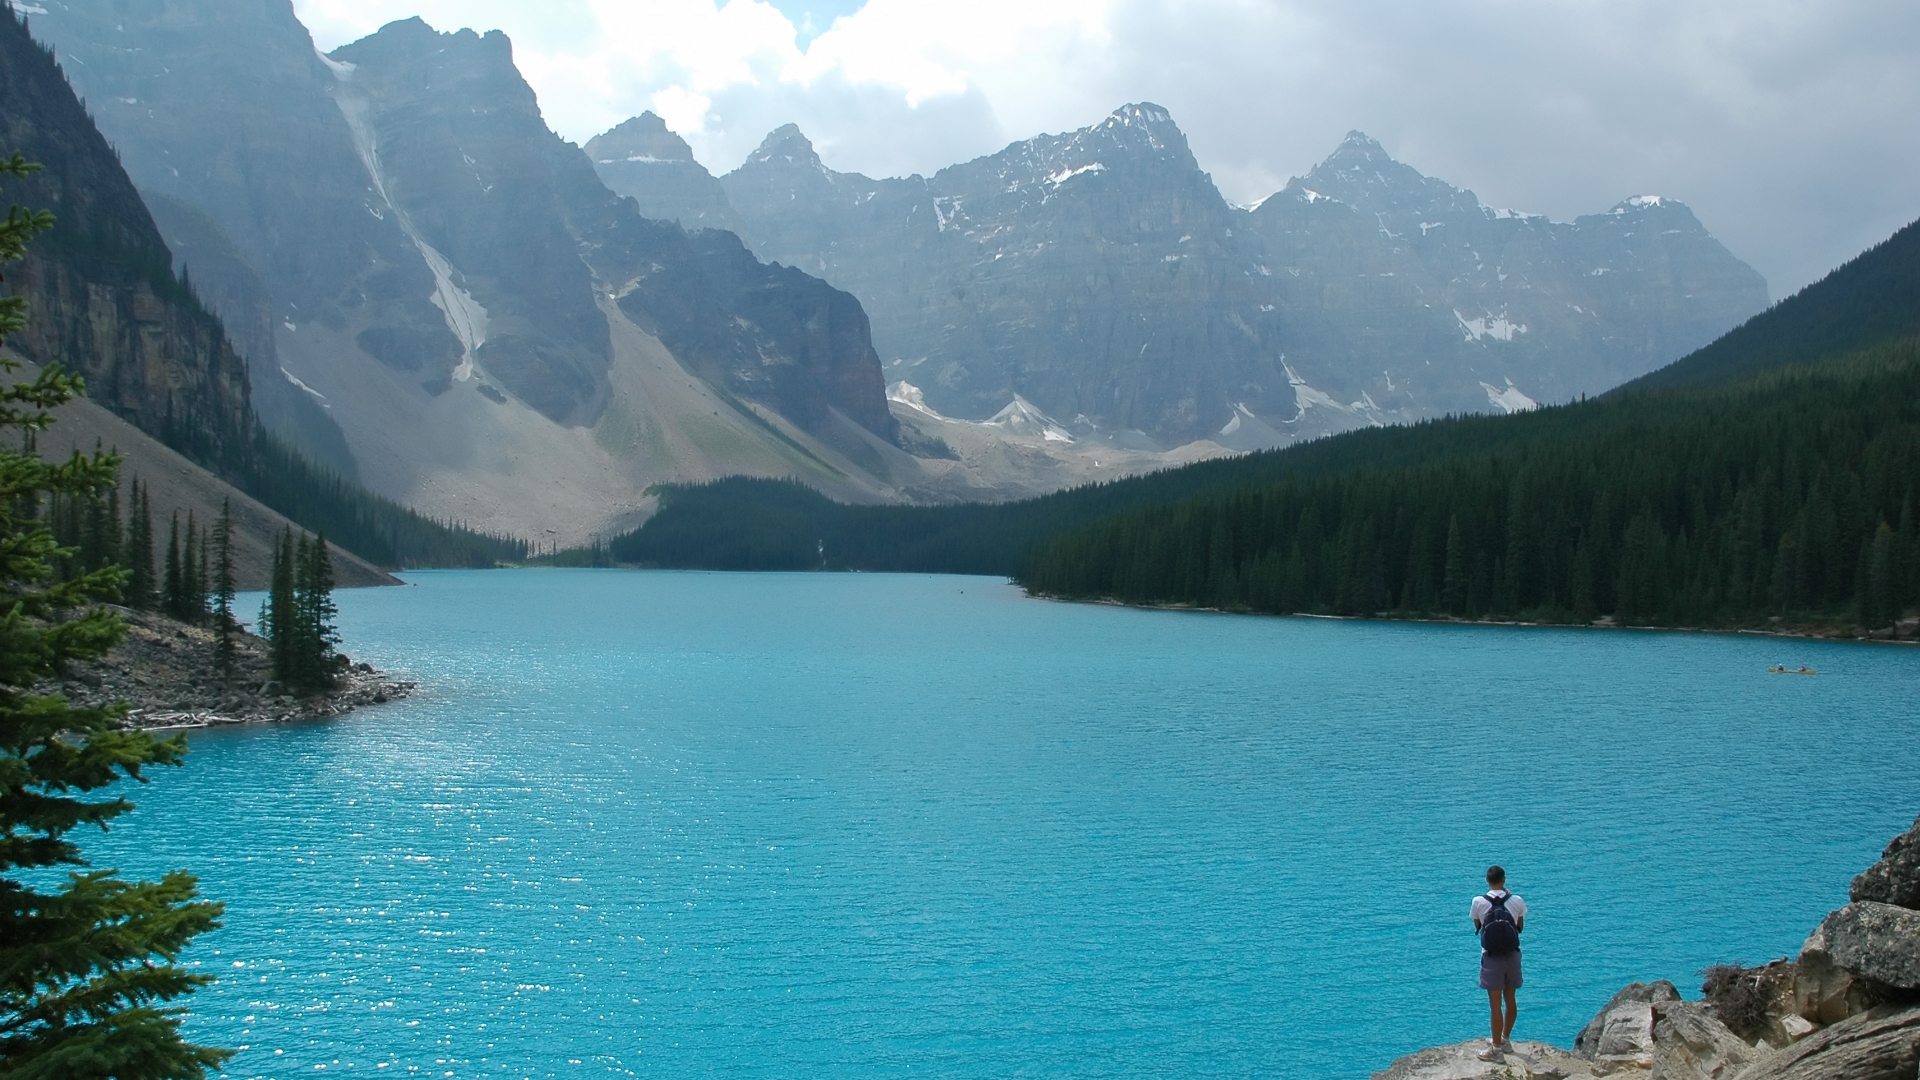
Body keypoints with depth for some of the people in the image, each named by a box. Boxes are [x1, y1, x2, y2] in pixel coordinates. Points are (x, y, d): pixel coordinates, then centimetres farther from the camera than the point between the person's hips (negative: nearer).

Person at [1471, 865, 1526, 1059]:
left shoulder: (1479, 902, -11)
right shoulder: (1516, 901, -7)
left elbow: (1477, 927, 3)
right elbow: (1520, 927, 8)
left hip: (1491, 957, -3)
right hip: (1512, 956, 3)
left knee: (1495, 1004, 1)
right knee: (1510, 1000, 18)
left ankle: (1496, 1048, 6)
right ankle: (1506, 1040, 33)